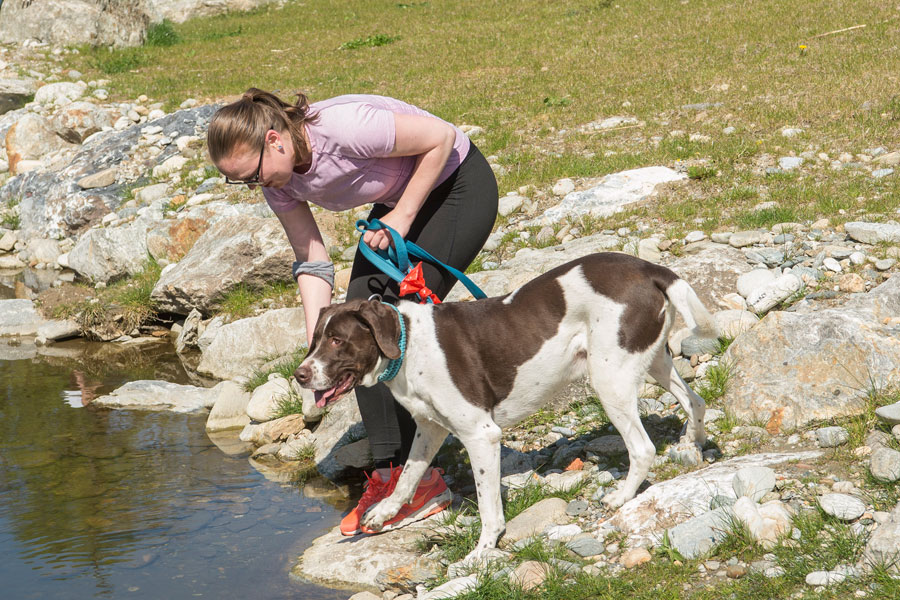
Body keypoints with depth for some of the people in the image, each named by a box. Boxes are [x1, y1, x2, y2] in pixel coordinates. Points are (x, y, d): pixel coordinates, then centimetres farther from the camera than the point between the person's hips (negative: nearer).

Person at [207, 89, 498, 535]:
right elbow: (312, 262, -9)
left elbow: (442, 137, -25)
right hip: (397, 200, 8)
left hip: (459, 186, -8)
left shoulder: (345, 128, -36)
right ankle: (387, 473, 0)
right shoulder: (278, 180, -12)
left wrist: (402, 217, -22)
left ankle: (421, 479, -7)